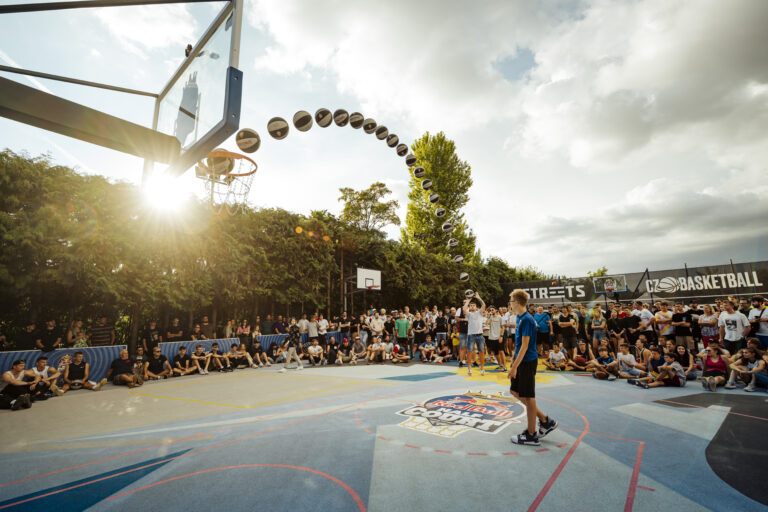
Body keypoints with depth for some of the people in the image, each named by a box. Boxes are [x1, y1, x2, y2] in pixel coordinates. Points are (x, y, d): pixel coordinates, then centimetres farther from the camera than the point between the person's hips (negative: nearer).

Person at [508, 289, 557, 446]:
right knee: (515, 391, 16)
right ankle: (545, 420, 25)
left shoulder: (527, 320, -19)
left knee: (528, 397, 1)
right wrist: (514, 361, 22)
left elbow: (525, 345, -22)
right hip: (522, 361, 10)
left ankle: (531, 435, 15)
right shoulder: (520, 318, 10)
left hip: (528, 362, -10)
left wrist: (514, 366, -22)